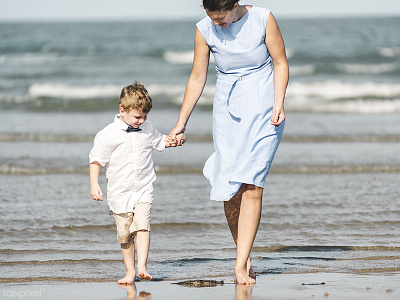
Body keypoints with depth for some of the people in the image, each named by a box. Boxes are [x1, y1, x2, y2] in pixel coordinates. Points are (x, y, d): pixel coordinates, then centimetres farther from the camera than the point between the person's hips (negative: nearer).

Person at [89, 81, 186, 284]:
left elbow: (159, 141, 25)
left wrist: (173, 140, 6)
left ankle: (142, 266, -21)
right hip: (120, 193, -2)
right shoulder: (108, 135, -10)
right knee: (125, 234, 4)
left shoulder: (146, 128, 5)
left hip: (143, 190, 2)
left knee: (142, 225, -17)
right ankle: (130, 272, 14)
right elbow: (96, 159, -6)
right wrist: (94, 184, -14)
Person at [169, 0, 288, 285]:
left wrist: (279, 104, -14)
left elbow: (280, 63, -2)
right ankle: (244, 254, 15)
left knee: (251, 185, -14)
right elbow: (197, 78, 5)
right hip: (228, 111, 3)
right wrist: (182, 122, 6)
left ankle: (241, 266, -15)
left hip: (262, 109, -3)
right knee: (229, 190, -4)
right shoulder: (205, 29, -4)